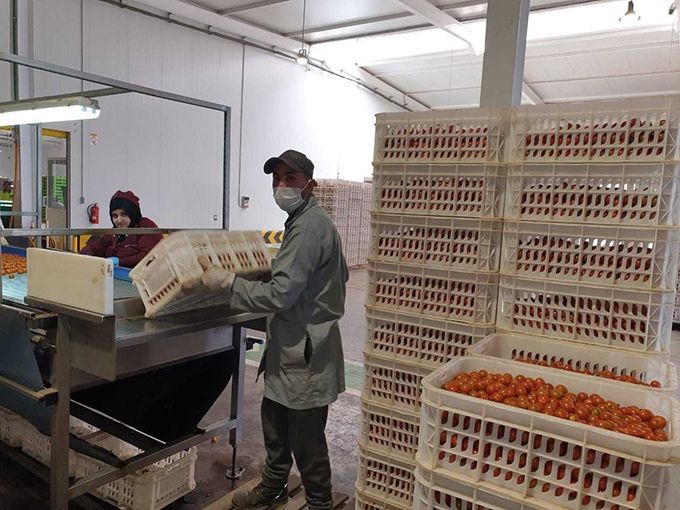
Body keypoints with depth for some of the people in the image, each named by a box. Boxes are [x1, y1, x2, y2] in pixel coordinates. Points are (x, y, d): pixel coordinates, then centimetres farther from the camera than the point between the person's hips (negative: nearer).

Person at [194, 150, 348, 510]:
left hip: (305, 352, -10)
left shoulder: (310, 226, -22)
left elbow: (280, 294, -27)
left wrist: (227, 282, -19)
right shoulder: (306, 221, 12)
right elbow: (339, 274, 22)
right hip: (291, 345, 11)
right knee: (274, 420, 23)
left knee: (306, 438, 6)